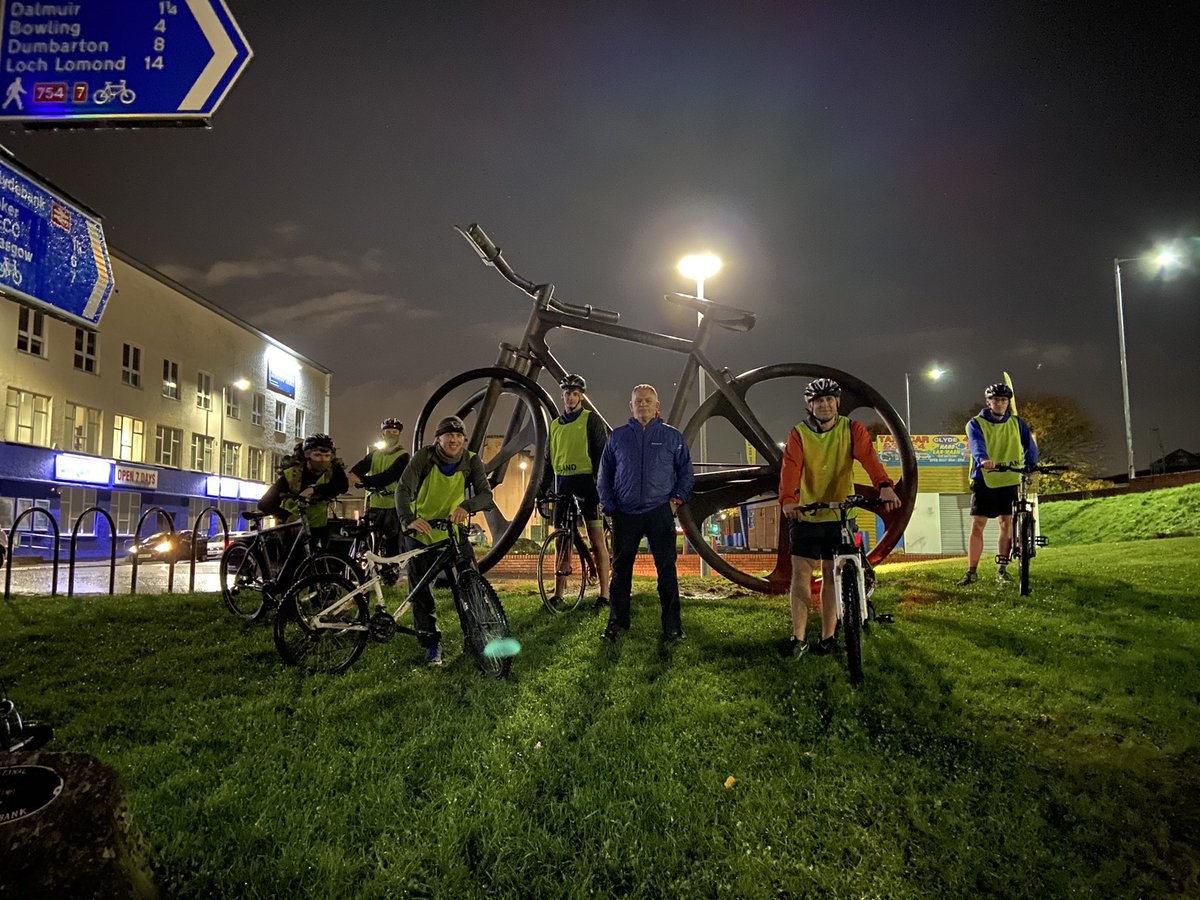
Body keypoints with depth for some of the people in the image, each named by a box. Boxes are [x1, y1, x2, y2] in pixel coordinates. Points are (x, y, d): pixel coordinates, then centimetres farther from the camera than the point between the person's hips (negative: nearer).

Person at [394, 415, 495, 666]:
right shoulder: (424, 457, -16)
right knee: (419, 588, -1)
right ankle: (431, 643, 12)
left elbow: (486, 494, -23)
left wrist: (466, 506, -46)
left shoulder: (471, 461, -11)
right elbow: (403, 488, -28)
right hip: (419, 531, -1)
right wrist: (408, 519, -47)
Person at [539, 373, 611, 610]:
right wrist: (542, 489, 14)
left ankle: (604, 593, -2)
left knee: (596, 539, -5)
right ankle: (558, 593, 11)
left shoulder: (592, 420, 1)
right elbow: (549, 460, 21)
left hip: (586, 483, -5)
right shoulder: (555, 425, 17)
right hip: (562, 485, 5)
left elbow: (602, 453, -5)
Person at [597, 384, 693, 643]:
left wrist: (676, 500, 0)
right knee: (620, 570, 7)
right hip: (625, 515, 1)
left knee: (666, 569, 0)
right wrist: (610, 506, 5)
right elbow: (604, 475, 14)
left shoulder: (672, 437, 7)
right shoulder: (617, 437, 10)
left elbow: (686, 471, 12)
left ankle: (672, 625, 9)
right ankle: (617, 622, 18)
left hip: (660, 513, -1)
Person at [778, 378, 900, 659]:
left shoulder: (852, 429, -3)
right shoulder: (798, 434, -4)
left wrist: (884, 485, -39)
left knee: (832, 575, 7)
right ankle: (798, 638, 3)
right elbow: (790, 468, -19)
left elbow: (869, 457, -20)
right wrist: (788, 499, -38)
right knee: (800, 573, -3)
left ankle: (827, 637, 16)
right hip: (806, 514, 0)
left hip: (841, 514, 1)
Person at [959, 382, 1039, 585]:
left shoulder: (1017, 423, 8)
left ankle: (1002, 569, 12)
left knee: (1006, 523, 2)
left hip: (1009, 480, 2)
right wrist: (983, 460, -40)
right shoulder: (976, 424, -1)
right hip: (984, 479, -2)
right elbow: (976, 445, -20)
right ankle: (971, 571, -1)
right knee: (977, 525, -4)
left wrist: (1029, 465, -16)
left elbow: (1030, 445, 2)